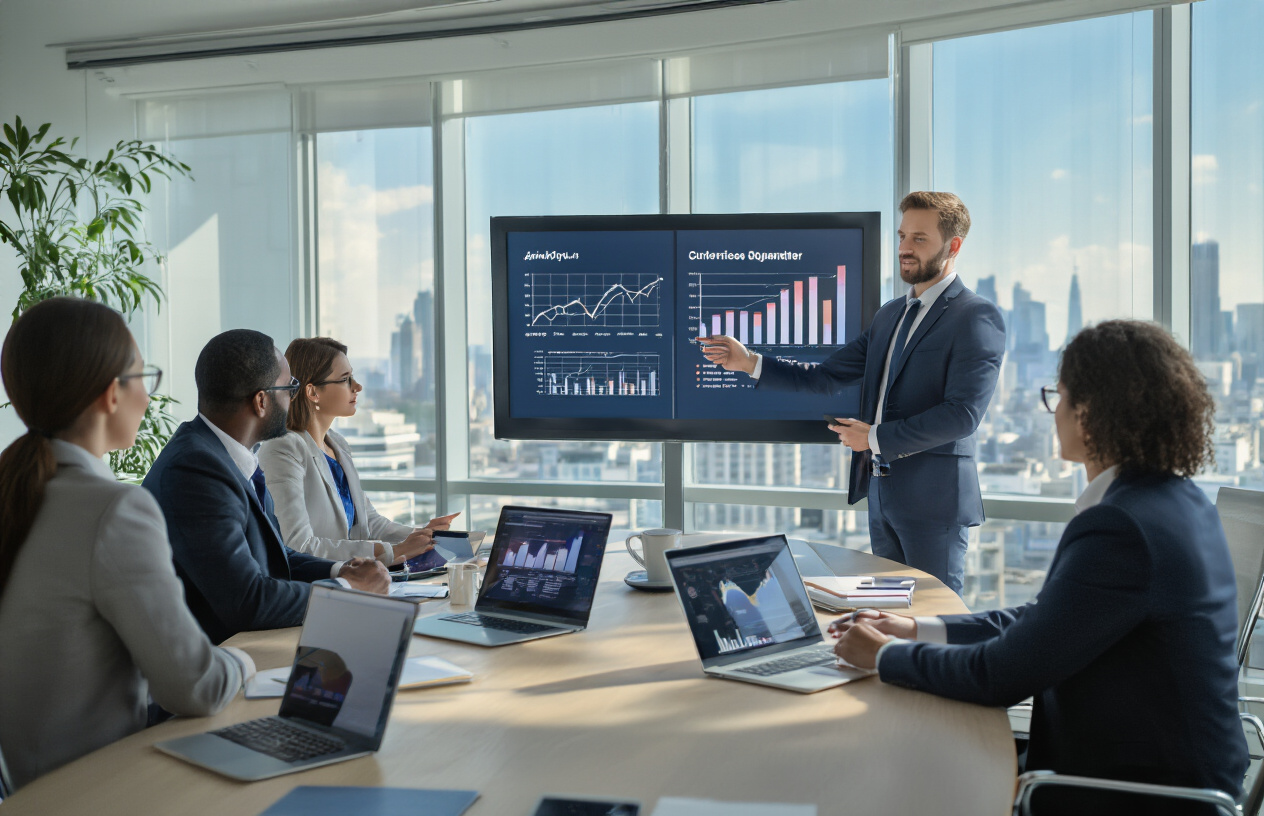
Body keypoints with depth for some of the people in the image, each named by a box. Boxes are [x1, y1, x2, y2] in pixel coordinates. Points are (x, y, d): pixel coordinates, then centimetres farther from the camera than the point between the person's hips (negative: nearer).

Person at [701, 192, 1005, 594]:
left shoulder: (978, 317, -10)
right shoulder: (890, 314, 15)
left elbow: (962, 414, -19)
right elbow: (825, 377, 13)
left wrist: (876, 438, -15)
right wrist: (750, 362, 2)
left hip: (933, 500, -8)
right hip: (880, 492, 8)